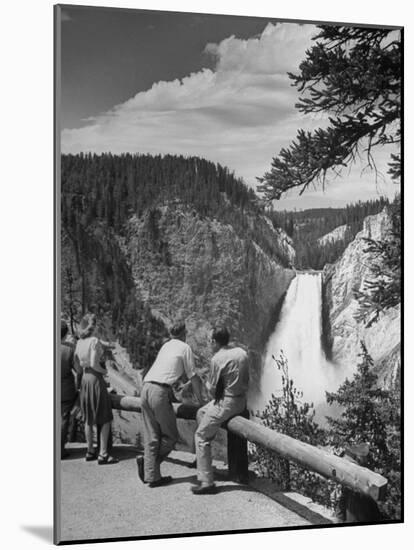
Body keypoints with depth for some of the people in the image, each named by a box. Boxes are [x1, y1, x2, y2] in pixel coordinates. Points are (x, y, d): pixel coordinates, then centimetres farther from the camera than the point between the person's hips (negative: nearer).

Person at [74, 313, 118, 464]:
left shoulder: (80, 341, 5)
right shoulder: (95, 341, -15)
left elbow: (76, 360, 18)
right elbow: (94, 364, -22)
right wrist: (104, 371, -3)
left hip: (84, 379, 7)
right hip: (96, 379, -7)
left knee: (89, 419, 15)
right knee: (105, 419, 1)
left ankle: (90, 451, 21)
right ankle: (103, 454, -2)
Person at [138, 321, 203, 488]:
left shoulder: (165, 346, 26)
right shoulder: (185, 348, 7)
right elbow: (193, 377, 7)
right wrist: (201, 401, 17)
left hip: (145, 388, 7)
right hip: (160, 392, -7)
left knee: (151, 437, 8)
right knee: (170, 436, 6)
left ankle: (152, 476, 4)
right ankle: (147, 461, -8)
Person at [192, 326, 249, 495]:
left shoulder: (218, 359, -17)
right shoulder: (242, 352, 5)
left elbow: (212, 388, -10)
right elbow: (246, 379, 10)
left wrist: (207, 382, 11)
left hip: (226, 402, -8)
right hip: (241, 400, 9)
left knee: (201, 436, 1)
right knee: (201, 413, 26)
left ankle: (206, 482, -3)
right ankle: (201, 458, 30)